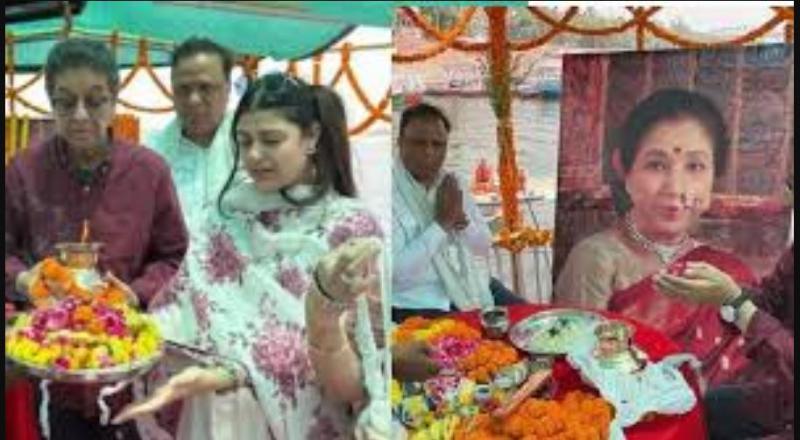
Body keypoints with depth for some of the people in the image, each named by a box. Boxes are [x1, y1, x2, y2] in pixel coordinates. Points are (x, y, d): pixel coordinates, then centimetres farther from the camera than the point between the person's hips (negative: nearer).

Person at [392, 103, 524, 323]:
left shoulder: (450, 182, 6)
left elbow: (485, 247, 10)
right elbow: (396, 271, -23)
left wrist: (462, 219, -11)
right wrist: (442, 222, -20)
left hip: (474, 289, 7)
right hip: (421, 307, -7)